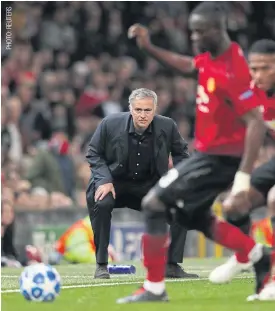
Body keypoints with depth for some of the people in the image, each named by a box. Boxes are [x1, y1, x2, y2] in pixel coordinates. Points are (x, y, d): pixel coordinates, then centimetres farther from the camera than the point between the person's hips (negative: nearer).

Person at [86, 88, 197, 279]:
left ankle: (172, 265, -1)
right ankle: (101, 265, -18)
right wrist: (104, 180, -19)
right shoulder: (110, 124, -16)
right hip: (115, 182, -2)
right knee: (101, 203, -34)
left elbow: (181, 153, 8)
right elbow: (94, 154, -3)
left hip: (150, 184, 2)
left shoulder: (167, 126, -10)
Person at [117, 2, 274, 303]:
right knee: (194, 217, 21)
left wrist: (244, 175, -32)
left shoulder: (232, 71, -26)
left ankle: (154, 289, -4)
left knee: (154, 203, -10)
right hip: (209, 152, 10)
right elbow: (188, 66, 26)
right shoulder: (210, 57, 2)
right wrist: (149, 47, 17)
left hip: (219, 156, -10)